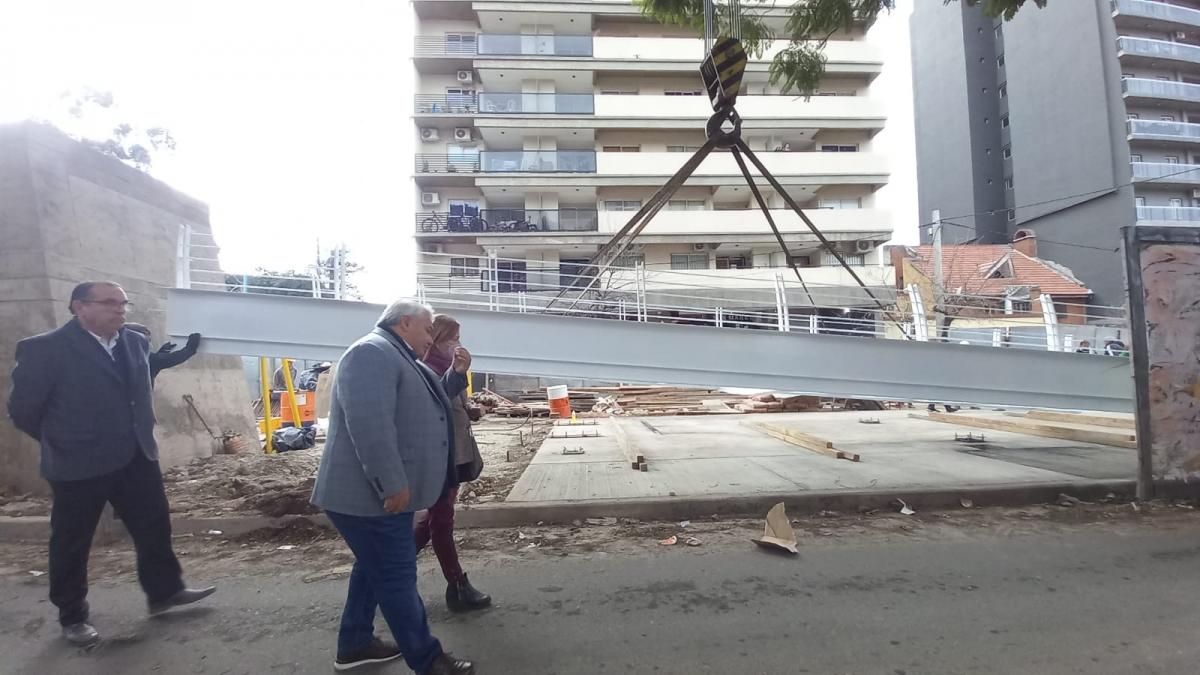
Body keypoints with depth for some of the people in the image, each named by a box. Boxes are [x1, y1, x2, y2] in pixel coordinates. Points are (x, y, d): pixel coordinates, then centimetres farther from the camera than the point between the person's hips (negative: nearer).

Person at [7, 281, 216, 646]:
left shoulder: (136, 342, 3)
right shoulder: (44, 349, -14)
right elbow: (22, 409, -7)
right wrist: (63, 442, 4)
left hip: (137, 457, 5)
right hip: (78, 466, -5)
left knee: (155, 526, 12)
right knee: (71, 543, 11)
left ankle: (165, 591, 29)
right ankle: (72, 617, 29)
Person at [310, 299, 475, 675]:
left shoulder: (399, 359, 17)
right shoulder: (372, 352, -18)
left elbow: (429, 402, 26)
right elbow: (370, 423, -29)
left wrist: (457, 373, 9)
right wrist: (392, 483, -29)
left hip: (378, 493, 11)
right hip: (371, 495, -11)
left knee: (376, 567, 22)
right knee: (397, 576, -1)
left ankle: (354, 644, 37)